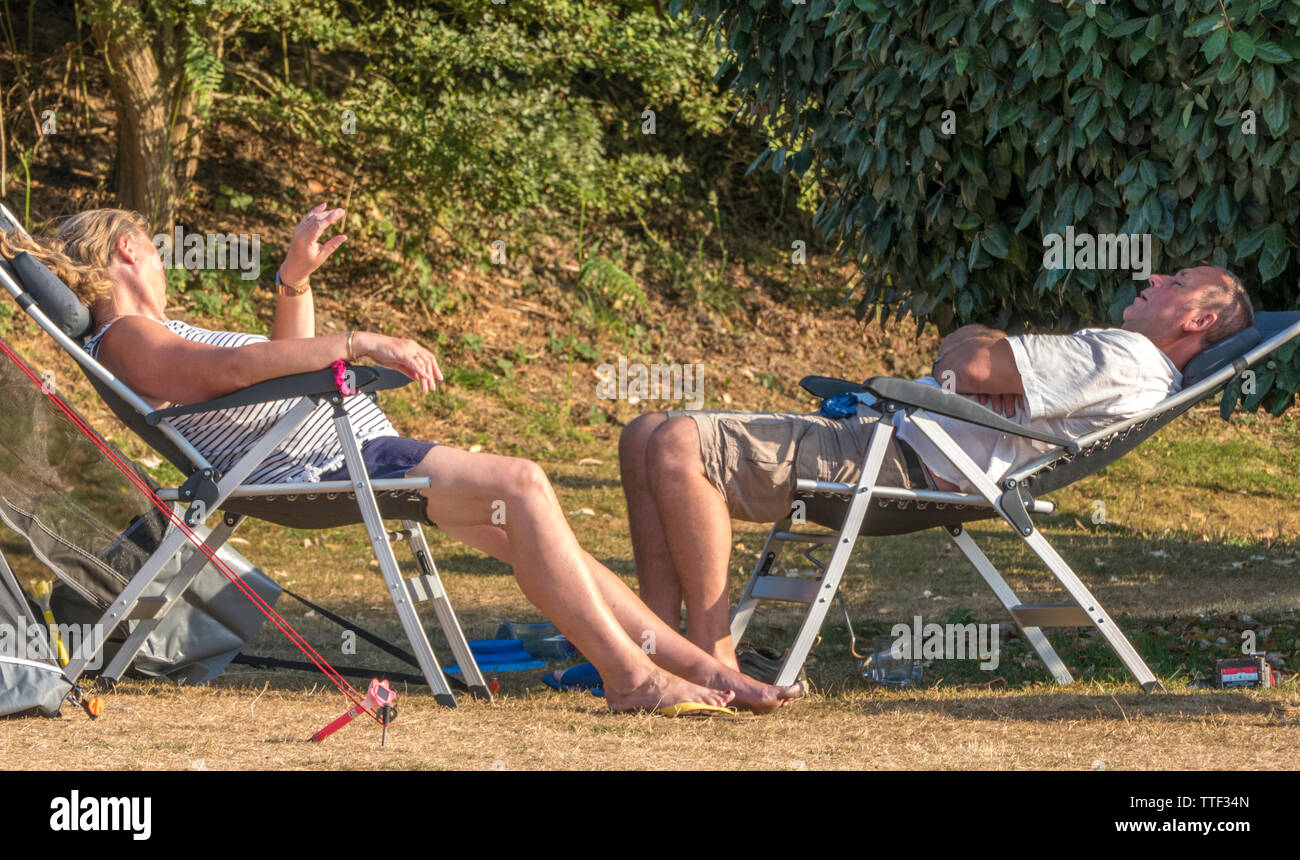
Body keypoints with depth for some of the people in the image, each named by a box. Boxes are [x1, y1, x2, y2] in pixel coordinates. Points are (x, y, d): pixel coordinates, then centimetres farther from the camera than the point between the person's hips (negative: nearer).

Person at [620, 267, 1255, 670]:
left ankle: (712, 656, -22)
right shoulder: (1107, 352, 25)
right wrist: (973, 357, -1)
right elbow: (960, 349, 22)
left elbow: (973, 364, -14)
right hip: (875, 430, 11)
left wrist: (967, 353, 10)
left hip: (902, 464, -11)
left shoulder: (1129, 358, -8)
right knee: (646, 438, 5)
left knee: (676, 447, -25)